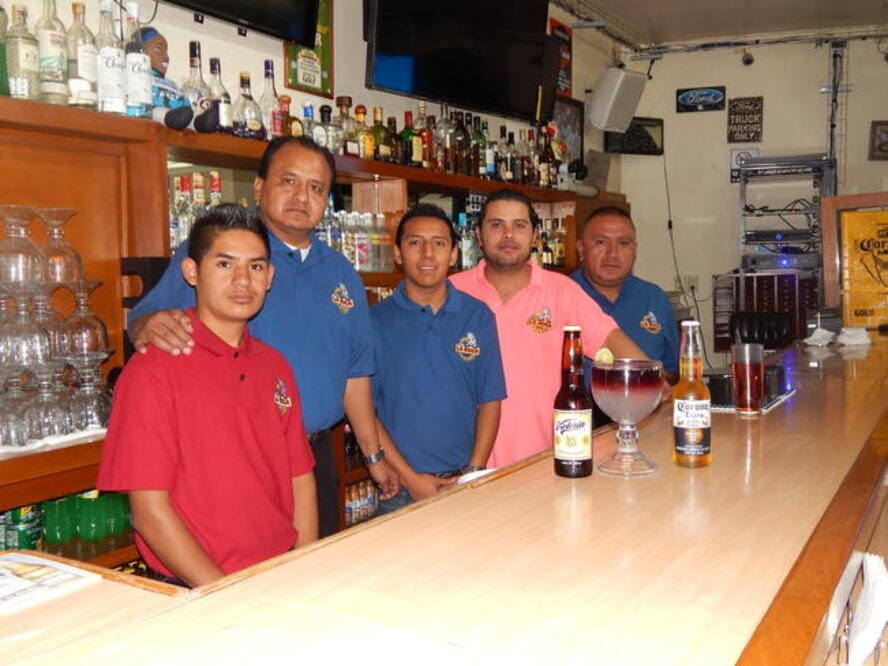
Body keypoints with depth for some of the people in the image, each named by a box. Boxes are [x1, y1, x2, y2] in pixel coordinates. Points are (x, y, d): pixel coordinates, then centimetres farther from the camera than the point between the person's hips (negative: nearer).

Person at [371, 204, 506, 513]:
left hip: (467, 481, 2)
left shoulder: (478, 316, 3)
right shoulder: (375, 321, -4)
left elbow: (489, 401, 3)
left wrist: (475, 473, -6)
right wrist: (409, 477, -11)